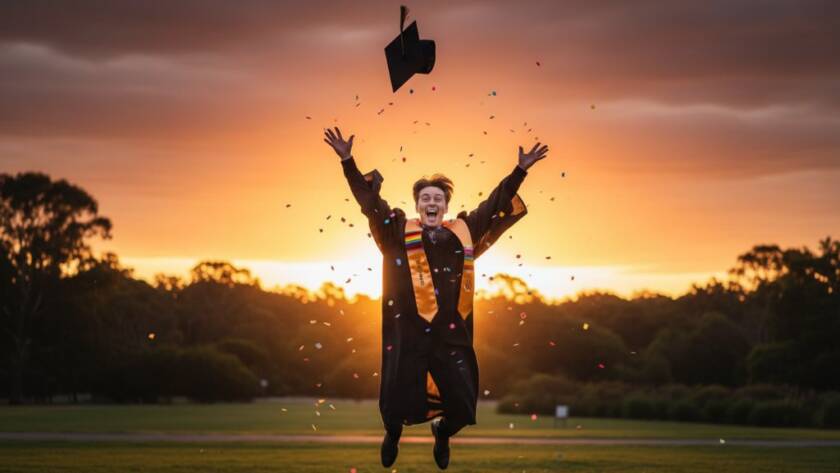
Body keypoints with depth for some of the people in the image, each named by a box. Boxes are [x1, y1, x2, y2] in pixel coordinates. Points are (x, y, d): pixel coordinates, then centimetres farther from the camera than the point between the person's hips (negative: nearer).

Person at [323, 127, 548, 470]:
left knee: (463, 404, 3)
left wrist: (520, 170, 14)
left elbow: (497, 203, 16)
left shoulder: (464, 232, 11)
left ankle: (442, 433, 39)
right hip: (408, 332, -2)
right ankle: (393, 432, 39)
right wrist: (348, 161, -7)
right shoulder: (398, 231, 5)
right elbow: (369, 200, 1)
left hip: (451, 334, 2)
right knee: (398, 399, 2)